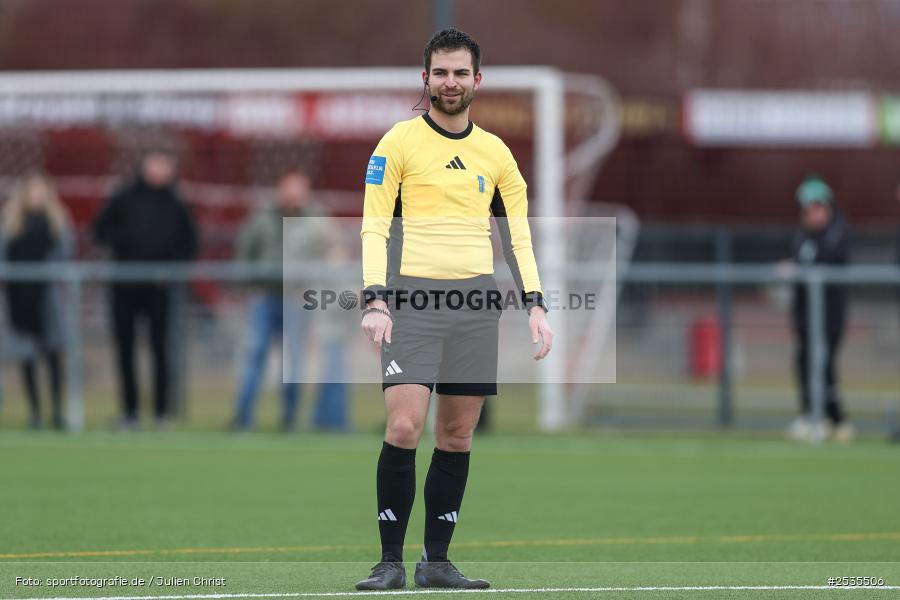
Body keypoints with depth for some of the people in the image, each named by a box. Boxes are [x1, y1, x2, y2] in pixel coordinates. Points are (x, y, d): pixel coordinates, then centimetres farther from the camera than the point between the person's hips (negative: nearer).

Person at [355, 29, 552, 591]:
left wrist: (535, 303, 4)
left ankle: (437, 560, 10)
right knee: (404, 426, -14)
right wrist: (375, 301, -15)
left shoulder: (495, 153, 14)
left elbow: (518, 235, 16)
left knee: (457, 434, 3)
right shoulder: (400, 142, 2)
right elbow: (374, 227, -3)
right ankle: (391, 561, -8)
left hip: (477, 300, 4)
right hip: (413, 296, -4)